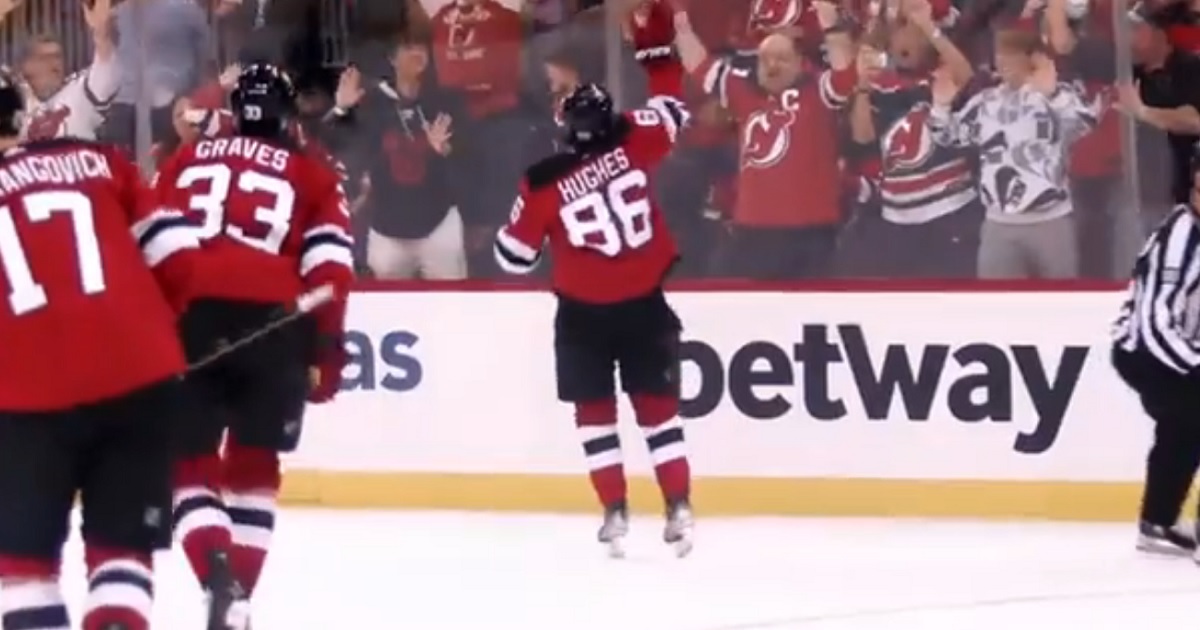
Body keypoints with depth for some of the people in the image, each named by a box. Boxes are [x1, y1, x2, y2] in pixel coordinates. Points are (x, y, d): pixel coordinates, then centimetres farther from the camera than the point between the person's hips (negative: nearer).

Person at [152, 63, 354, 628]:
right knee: (252, 465, 17)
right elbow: (328, 266, 3)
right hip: (272, 324, 0)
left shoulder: (187, 161, 20)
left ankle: (217, 567, -17)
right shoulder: (313, 175, 15)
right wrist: (325, 351, 4)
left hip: (189, 319, 0)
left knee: (190, 463, 10)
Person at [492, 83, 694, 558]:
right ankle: (678, 509, 2)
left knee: (595, 411, 13)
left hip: (583, 313, -2)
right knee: (657, 408, 10)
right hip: (644, 304, 2)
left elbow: (514, 256, -5)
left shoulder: (543, 184, -13)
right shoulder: (631, 142, -10)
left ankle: (615, 511, 7)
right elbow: (671, 111, 8)